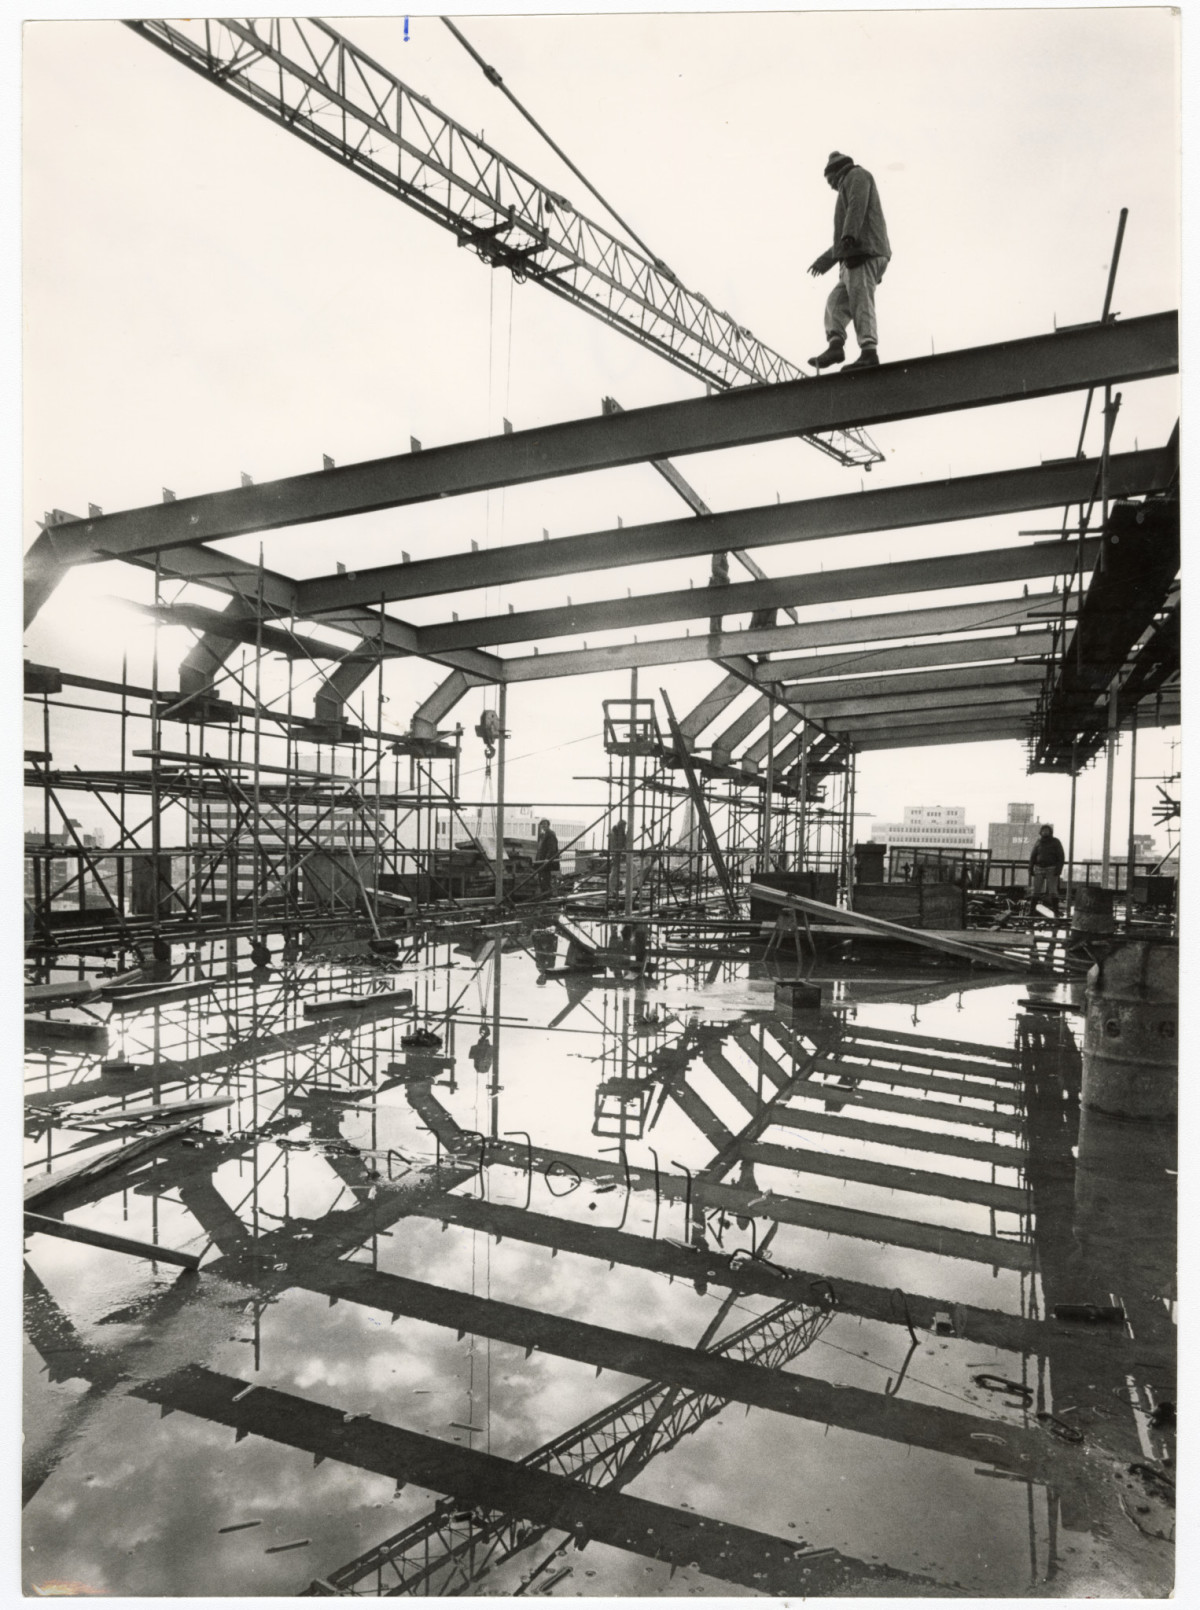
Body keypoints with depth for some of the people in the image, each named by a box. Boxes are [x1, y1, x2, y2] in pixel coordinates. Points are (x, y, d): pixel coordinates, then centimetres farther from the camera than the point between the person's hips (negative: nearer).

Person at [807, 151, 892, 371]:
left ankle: (869, 351, -31)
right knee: (836, 300, 0)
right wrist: (826, 259, 45)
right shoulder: (849, 185, 37)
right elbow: (843, 238, 40)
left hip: (863, 249, -10)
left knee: (861, 302, -20)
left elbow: (857, 205, -12)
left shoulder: (856, 175, 10)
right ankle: (835, 344, -16)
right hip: (855, 253, 10)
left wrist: (848, 235, -26)